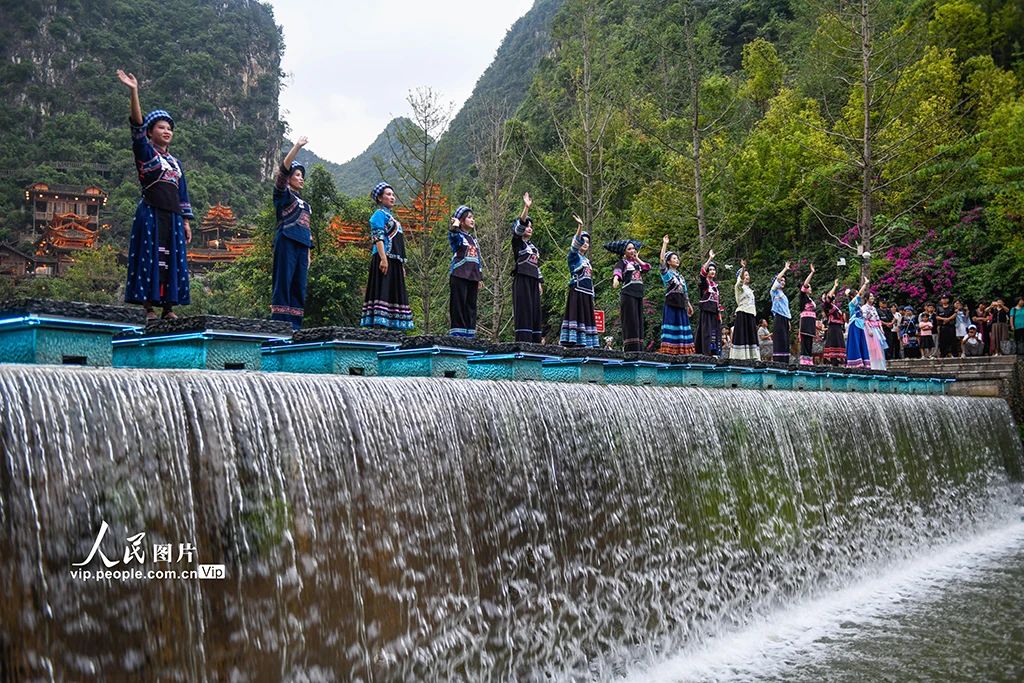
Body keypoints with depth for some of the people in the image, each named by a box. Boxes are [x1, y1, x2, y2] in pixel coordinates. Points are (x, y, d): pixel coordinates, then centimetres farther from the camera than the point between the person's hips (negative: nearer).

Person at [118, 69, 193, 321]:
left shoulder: (175, 162, 21)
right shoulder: (145, 152, 4)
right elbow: (137, 126, -11)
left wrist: (186, 221, 12)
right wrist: (134, 92, -22)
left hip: (173, 217, 6)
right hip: (151, 213, -6)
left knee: (174, 260, 3)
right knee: (150, 257, -8)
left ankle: (168, 307, 6)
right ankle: (149, 308, -8)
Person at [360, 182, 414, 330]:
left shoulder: (391, 217, 25)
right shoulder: (379, 214, -2)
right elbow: (378, 237, -14)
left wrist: (402, 265, 23)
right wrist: (383, 259, -24)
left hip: (394, 262, 9)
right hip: (384, 259, -9)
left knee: (394, 293, 6)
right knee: (382, 290, -14)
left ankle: (391, 325, 6)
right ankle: (379, 323, -17)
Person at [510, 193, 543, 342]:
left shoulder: (533, 247, 22)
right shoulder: (517, 242, 1)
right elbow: (518, 226, -17)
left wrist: (540, 282, 16)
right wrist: (526, 208, -27)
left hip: (533, 281, 7)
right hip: (521, 280, -7)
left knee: (535, 311, 4)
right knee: (524, 310, -13)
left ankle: (534, 341, 4)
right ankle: (523, 340, -15)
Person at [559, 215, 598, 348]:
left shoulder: (587, 260, 23)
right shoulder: (574, 256, 2)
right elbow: (575, 243, -18)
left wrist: (592, 296, 17)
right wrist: (580, 226, -31)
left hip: (587, 293, 7)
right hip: (576, 291, -7)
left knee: (587, 317, 3)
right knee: (576, 315, -14)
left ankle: (586, 343, 3)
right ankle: (572, 341, -18)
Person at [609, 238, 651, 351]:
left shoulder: (636, 263, 21)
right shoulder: (622, 262, 1)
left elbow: (648, 267, 5)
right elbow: (617, 270, -21)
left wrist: (637, 258, 11)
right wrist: (615, 279, -42)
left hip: (639, 295, 7)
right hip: (628, 294, -7)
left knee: (639, 322, 4)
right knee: (630, 322, -12)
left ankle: (639, 349, 4)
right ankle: (630, 349, -14)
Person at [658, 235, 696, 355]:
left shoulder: (681, 276, 20)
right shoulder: (666, 273, -1)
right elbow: (661, 260, -17)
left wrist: (689, 305, 20)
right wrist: (664, 244, -18)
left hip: (681, 305, 7)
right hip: (671, 305, -7)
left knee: (682, 327, 5)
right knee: (671, 327, -9)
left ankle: (681, 350, 7)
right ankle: (668, 350, -10)